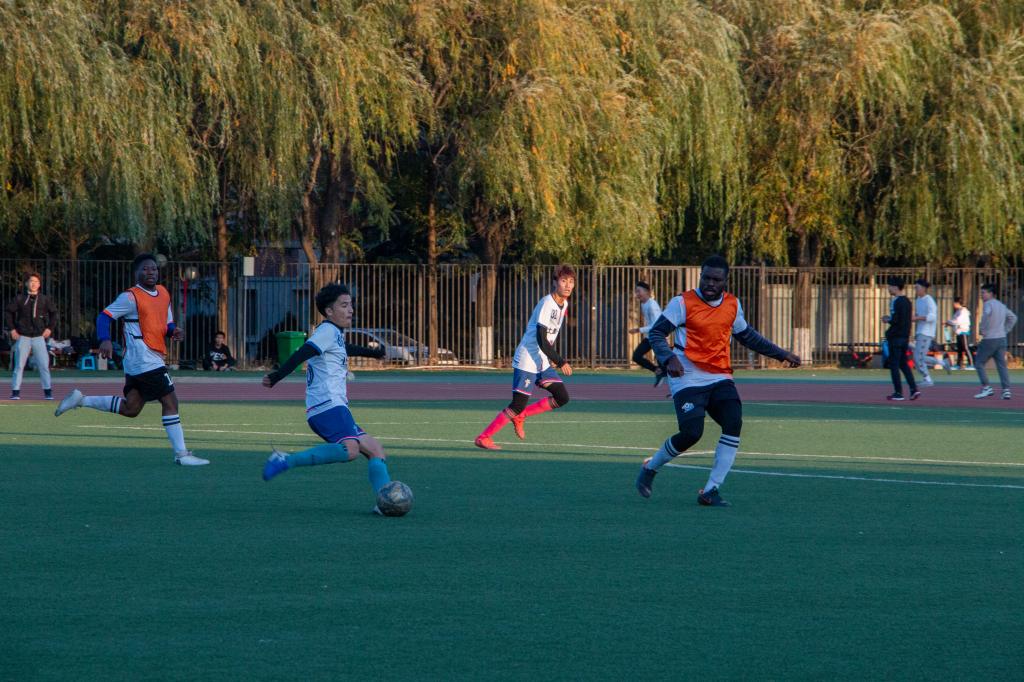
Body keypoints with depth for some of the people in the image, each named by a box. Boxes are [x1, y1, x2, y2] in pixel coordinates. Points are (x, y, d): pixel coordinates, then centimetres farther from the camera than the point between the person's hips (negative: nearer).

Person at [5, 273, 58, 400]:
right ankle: (15, 392, 1)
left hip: (39, 337, 0)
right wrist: (12, 329, 2)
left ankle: (48, 391, 1)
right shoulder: (19, 299, 2)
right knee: (19, 365, -2)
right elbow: (9, 312, 9)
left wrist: (50, 328, 3)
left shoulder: (44, 299, 4)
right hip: (23, 336, 0)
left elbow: (53, 313, 13)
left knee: (44, 365, -4)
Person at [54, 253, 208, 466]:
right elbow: (104, 316, -10)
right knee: (170, 401, -9)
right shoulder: (131, 297, -9)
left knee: (130, 408, 13)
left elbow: (167, 324, 24)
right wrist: (105, 340, -26)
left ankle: (80, 400, 20)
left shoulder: (163, 294, 15)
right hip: (145, 360, -9)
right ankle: (181, 454, -6)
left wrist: (174, 331, 1)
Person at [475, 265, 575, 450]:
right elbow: (542, 340, -25)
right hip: (526, 362, -9)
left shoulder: (564, 304, 8)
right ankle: (483, 437, -3)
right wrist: (560, 362, -28)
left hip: (543, 363, 9)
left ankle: (520, 415, 14)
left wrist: (552, 358, 21)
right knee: (518, 404, -11)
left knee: (562, 398, 1)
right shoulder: (546, 304, -20)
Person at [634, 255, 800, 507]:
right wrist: (669, 357, -27)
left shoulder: (733, 305, 11)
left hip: (720, 379, 5)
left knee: (734, 422, -17)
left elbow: (747, 335, 27)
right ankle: (650, 468, 11)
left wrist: (780, 354, 27)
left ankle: (711, 490, -11)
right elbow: (656, 333, -8)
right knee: (691, 433, -18)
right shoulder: (683, 303, -6)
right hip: (688, 380, -5)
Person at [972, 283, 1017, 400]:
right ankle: (1006, 390, -6)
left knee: (979, 363, 5)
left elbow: (987, 314, -31)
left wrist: (981, 329, -19)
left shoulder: (988, 304, -9)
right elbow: (1013, 318, 26)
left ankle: (986, 388, -3)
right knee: (1002, 365, 4)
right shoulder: (1002, 305, 16)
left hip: (989, 339, -7)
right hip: (1002, 339, 7)